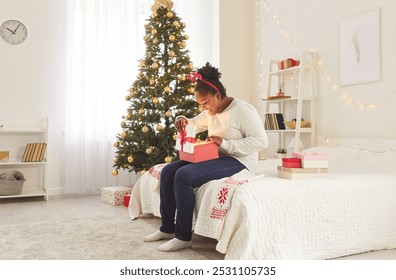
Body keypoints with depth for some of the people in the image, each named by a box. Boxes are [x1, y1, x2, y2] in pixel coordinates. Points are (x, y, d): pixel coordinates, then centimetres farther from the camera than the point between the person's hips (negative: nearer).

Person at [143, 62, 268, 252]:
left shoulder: (243, 110, -15)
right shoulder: (211, 111, 9)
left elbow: (261, 141, -22)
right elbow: (195, 124, 25)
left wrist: (225, 143, -28)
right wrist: (182, 120, 0)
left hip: (237, 161, -9)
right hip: (215, 158, 9)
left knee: (184, 175, -28)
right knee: (168, 171, -3)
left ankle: (184, 237, -16)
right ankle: (167, 228, 6)